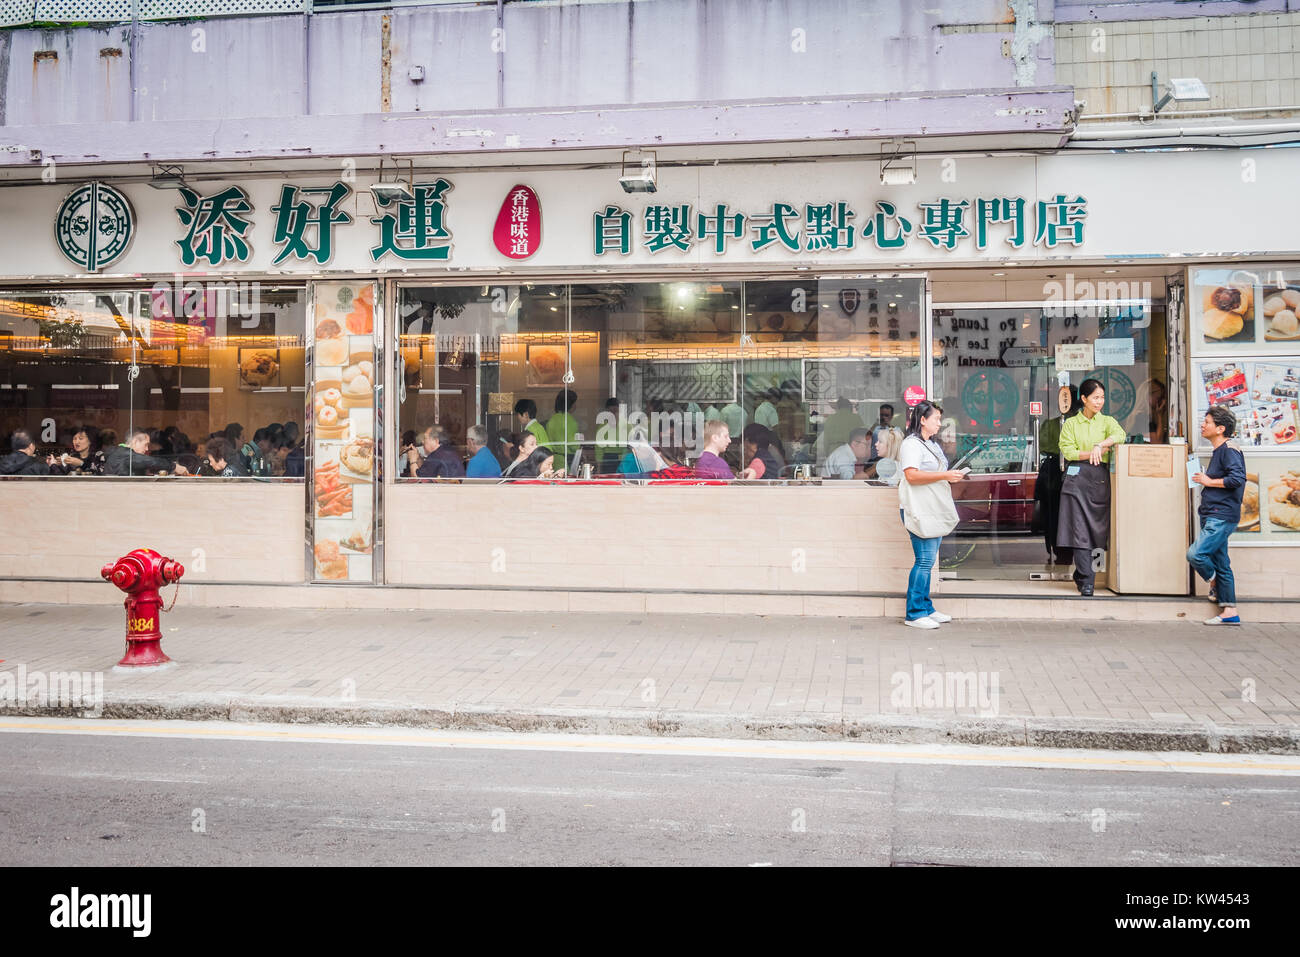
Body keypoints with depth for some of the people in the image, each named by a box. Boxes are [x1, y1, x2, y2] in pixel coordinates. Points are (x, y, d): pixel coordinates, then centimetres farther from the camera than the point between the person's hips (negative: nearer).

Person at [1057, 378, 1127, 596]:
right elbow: (1068, 451, -1)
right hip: (1077, 478, -2)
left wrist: (1100, 445, -22)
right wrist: (1093, 453, -9)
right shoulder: (1071, 423, 10)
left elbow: (1120, 434, -9)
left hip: (1101, 479, 2)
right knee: (1080, 529, -9)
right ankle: (1087, 581, -9)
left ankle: (1081, 574, 17)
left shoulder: (1107, 421, 12)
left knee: (1098, 528, 0)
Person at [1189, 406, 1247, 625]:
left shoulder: (1229, 451, -11)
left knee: (1195, 554, -19)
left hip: (1222, 517, -10)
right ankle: (1229, 612, 11)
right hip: (1213, 516, 10)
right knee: (1220, 563, 8)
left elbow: (1237, 479, -24)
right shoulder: (1218, 452, 17)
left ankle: (1215, 583, 6)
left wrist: (1209, 482, -14)